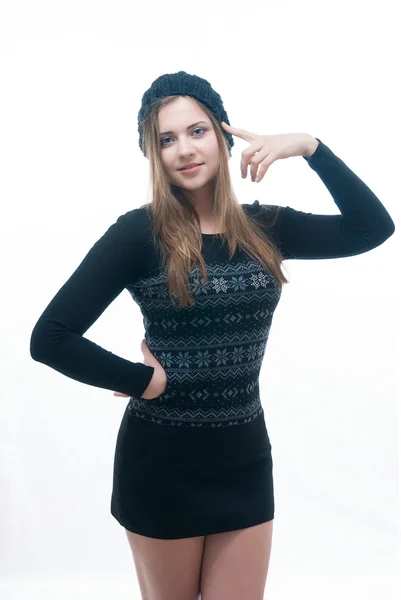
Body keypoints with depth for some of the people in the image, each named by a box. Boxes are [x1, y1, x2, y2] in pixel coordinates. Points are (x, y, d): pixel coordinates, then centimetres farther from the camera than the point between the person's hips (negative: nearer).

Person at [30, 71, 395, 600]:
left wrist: (308, 145, -11)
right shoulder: (138, 233, -13)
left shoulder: (262, 228, 0)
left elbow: (373, 228, -5)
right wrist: (146, 380, -13)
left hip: (245, 459, 3)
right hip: (162, 463, -3)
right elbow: (50, 337, -16)